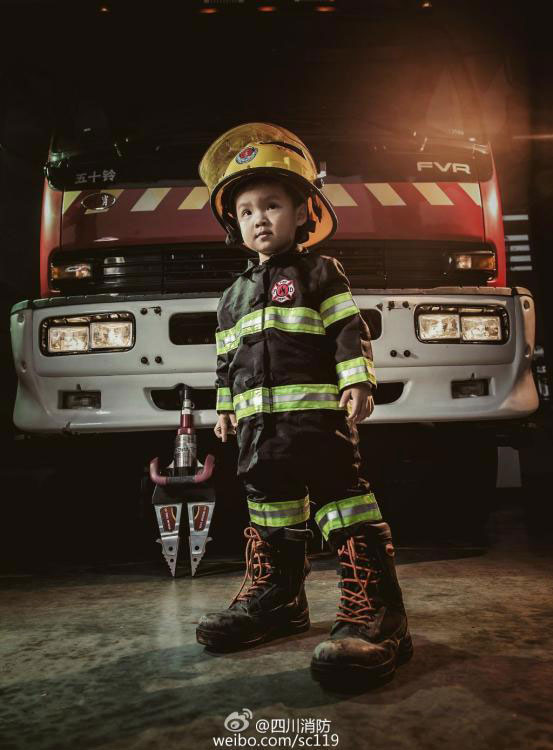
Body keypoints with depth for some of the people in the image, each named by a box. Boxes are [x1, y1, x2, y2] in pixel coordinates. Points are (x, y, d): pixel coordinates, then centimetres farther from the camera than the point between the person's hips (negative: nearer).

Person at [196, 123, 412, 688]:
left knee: (340, 498, -14)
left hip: (317, 410, -7)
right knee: (269, 502, 13)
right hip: (258, 420, 7)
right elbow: (227, 360, 25)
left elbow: (349, 332, -4)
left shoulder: (320, 273, 5)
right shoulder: (234, 296, 23)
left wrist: (358, 382, -16)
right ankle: (275, 596, 27)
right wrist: (226, 407, 19)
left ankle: (375, 610, -14)